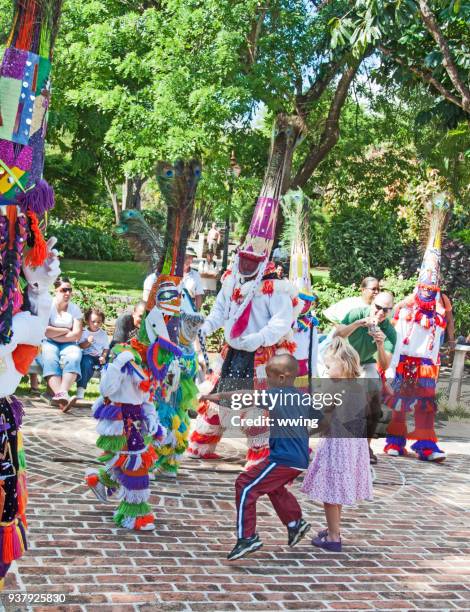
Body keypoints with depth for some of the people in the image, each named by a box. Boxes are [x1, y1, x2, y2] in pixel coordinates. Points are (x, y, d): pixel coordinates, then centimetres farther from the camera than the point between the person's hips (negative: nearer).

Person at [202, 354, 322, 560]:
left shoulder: (276, 395, -13)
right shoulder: (304, 398, 8)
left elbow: (246, 396, -19)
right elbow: (319, 421, 16)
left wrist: (221, 395, -14)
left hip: (284, 459, -9)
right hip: (300, 459, 9)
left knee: (245, 486, -6)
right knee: (274, 487, 32)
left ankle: (247, 537, -6)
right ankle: (295, 523, 41)